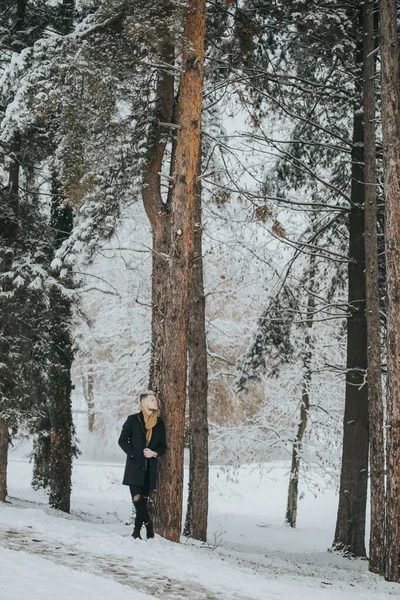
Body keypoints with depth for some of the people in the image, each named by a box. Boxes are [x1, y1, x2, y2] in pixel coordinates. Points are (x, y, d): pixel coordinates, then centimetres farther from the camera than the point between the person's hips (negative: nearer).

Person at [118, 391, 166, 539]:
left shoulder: (159, 423, 10)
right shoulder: (133, 420, 0)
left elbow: (162, 445, 15)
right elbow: (122, 440, -1)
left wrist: (155, 453, -6)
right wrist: (133, 454, -11)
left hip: (150, 468, 3)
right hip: (134, 467, -3)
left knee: (144, 499, 5)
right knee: (137, 498, -14)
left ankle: (137, 531, 11)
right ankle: (148, 524, 0)